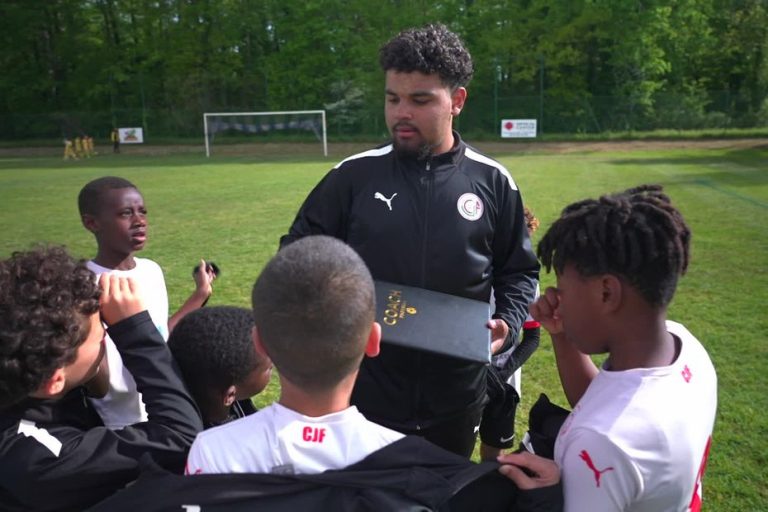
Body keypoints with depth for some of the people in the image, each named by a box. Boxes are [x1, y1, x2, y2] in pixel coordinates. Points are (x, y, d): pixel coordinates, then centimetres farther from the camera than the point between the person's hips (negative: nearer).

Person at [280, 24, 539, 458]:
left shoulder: (493, 182, -2)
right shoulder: (353, 176, -5)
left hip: (456, 399, 1)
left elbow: (519, 272, 7)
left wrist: (509, 323, -10)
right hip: (363, 394, -1)